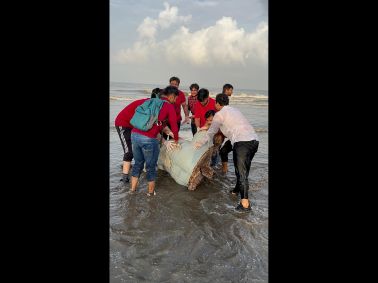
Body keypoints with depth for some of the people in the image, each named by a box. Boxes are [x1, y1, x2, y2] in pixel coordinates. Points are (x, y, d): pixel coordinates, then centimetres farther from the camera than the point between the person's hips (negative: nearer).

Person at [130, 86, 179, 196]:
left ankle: (133, 189, 32)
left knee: (138, 163, 23)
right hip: (149, 139, -7)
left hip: (135, 134, 7)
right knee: (151, 166, 12)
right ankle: (151, 191, 26)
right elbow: (174, 126, 6)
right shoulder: (169, 106, 1)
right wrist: (176, 139, 25)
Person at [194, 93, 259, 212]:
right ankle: (238, 190, 34)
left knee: (241, 171, -6)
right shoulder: (234, 110, 28)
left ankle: (245, 203, -8)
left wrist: (200, 143, 22)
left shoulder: (219, 114, 4)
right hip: (254, 140, 8)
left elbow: (211, 132, 7)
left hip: (242, 142, -8)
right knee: (243, 169, 20)